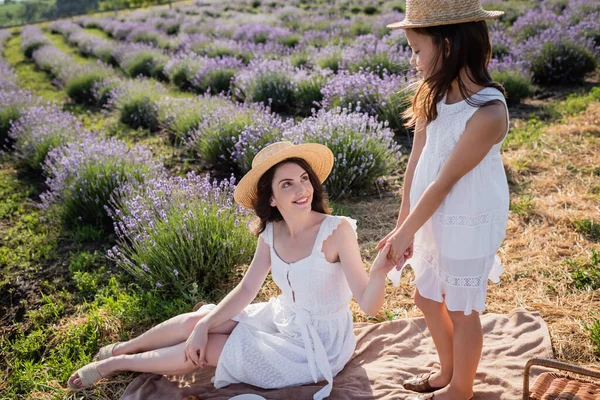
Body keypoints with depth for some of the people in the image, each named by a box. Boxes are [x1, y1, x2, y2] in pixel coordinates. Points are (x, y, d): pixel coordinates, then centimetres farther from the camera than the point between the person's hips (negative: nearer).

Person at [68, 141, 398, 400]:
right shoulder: (271, 233, -9)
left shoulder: (337, 230, -27)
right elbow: (246, 290, -1)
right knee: (198, 321, 0)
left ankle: (116, 363, 18)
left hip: (318, 345, -5)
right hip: (281, 319, 5)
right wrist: (205, 325, -11)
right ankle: (119, 352, 26)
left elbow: (369, 305, -30)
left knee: (204, 350, -4)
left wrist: (380, 271, -51)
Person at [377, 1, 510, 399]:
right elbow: (416, 163, -3)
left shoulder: (487, 112, -28)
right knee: (428, 299, 23)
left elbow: (443, 183, -23)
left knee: (461, 311, 13)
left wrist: (405, 232, -14)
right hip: (434, 220, 8)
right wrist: (402, 225, 0)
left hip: (469, 225, -8)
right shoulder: (433, 95, -5)